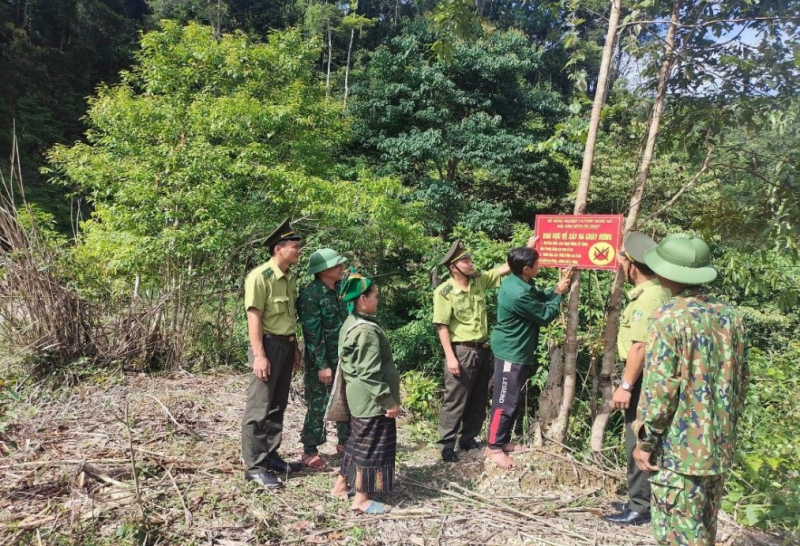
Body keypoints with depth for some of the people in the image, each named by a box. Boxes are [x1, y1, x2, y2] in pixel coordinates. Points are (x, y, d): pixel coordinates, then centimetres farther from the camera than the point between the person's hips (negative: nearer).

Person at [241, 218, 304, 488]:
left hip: (286, 344, 9)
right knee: (259, 407, -2)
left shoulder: (289, 277, 10)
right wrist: (259, 355, -22)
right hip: (269, 344, -8)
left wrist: (295, 347, 17)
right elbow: (254, 318, -18)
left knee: (278, 405, 15)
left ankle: (270, 457, 26)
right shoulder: (259, 277, -15)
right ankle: (254, 466, 6)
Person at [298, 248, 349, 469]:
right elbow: (313, 334, -17)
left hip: (344, 359, 7)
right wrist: (322, 365, -18)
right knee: (317, 406, 3)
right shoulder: (310, 295, -15)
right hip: (321, 361, -7)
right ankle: (310, 451, 17)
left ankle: (345, 442, 32)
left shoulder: (341, 289, 7)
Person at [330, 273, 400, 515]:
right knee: (371, 445, 2)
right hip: (372, 400, -10)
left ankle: (342, 484, 34)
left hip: (359, 398, 10)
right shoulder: (367, 330, -23)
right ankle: (361, 499, 13)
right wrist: (389, 401, -19)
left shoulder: (349, 325, 9)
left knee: (358, 440, 22)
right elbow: (370, 373, -25)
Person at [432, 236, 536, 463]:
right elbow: (442, 327, -14)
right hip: (461, 351, -6)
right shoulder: (444, 292, -15)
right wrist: (450, 357, -18)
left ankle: (468, 439, 31)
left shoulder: (479, 280, 2)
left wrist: (528, 248, -4)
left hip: (482, 349, 7)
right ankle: (447, 445, 15)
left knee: (478, 400, 16)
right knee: (455, 401, 2)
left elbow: (506, 268, 4)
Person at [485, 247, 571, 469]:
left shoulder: (520, 284, 4)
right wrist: (559, 292, -4)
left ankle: (504, 441, 28)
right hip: (510, 354, -10)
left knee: (514, 400, 17)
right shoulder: (517, 294, -28)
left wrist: (558, 286, 3)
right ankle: (494, 447, 11)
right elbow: (545, 315, -16)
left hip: (519, 352, 10)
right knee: (505, 401, -1)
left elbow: (543, 299, 16)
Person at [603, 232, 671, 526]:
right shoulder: (656, 291, 11)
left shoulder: (648, 296, -21)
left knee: (638, 443, -1)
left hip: (644, 380, -11)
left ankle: (640, 508, 11)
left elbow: (640, 346, -26)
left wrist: (626, 385, -23)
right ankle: (640, 500, 29)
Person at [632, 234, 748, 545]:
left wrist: (645, 440, -9)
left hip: (679, 447, -7)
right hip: (720, 445, 8)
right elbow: (740, 380, 12)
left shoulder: (669, 318, -16)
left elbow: (660, 387, -18)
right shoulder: (729, 316, 5)